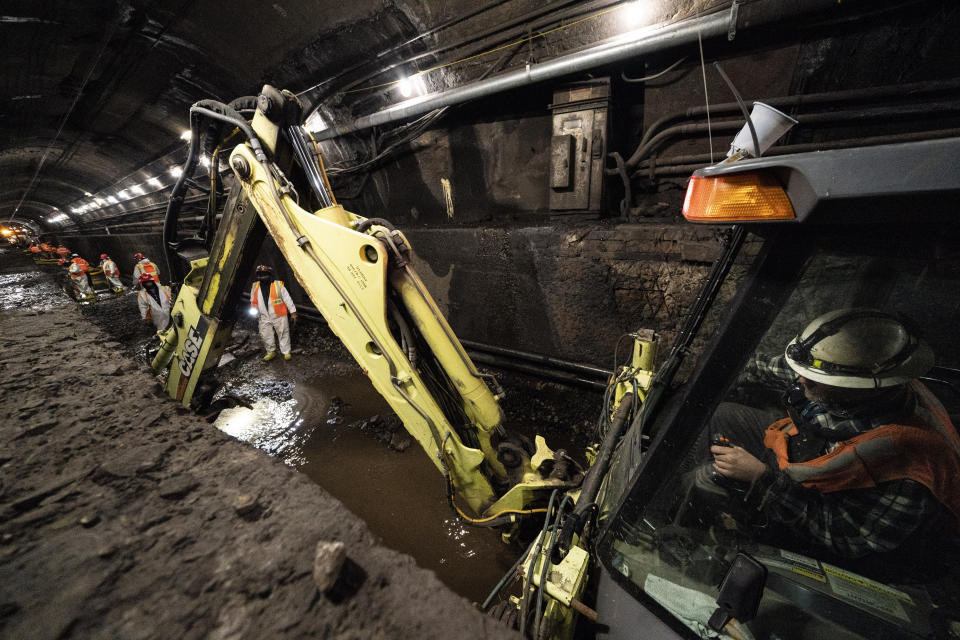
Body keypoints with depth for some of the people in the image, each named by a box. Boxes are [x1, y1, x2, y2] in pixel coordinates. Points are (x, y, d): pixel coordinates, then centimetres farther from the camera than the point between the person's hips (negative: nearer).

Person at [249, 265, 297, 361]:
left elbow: (287, 299, -6)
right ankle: (271, 352, 29)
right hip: (264, 317, 4)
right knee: (266, 336, 10)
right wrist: (254, 310, -1)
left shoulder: (278, 285, -9)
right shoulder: (255, 287, 2)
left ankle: (286, 352, 18)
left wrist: (293, 312, -5)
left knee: (283, 334, 5)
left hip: (279, 316, -4)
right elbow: (253, 301, 17)